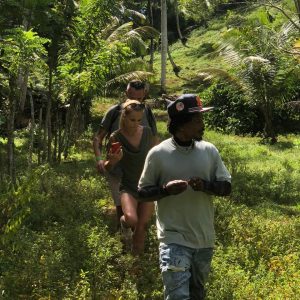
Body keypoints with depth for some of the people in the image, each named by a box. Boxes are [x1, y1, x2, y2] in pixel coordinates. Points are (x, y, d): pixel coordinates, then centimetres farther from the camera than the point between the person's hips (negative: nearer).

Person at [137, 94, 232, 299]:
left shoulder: (210, 151, -1)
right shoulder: (158, 154, -9)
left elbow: (226, 187, 3)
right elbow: (142, 193, -2)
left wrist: (206, 185, -17)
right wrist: (165, 189, -22)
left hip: (205, 239, 4)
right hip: (174, 239, -4)